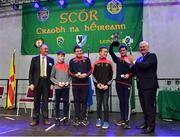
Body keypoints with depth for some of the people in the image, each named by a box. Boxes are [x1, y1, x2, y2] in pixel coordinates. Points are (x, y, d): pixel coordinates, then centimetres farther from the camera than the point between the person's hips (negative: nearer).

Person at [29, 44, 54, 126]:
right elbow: (31, 72, 3)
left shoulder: (51, 60, 7)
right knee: (36, 101, 5)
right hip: (37, 82, 0)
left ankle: (45, 119, 13)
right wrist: (31, 83, -5)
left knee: (45, 101, 5)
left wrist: (52, 83, -1)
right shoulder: (34, 59, 5)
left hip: (46, 82, 1)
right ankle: (35, 119, 13)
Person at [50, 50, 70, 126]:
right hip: (58, 87, -1)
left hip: (66, 87, 1)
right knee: (57, 103, 4)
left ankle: (65, 118, 15)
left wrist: (68, 82, -7)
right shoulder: (55, 66, 3)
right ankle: (57, 118, 13)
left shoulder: (67, 66, 7)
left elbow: (70, 76, 10)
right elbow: (52, 77, 2)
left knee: (66, 102, 5)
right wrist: (58, 83, -9)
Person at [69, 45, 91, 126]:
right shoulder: (72, 61, 8)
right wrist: (76, 75, -15)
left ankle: (84, 118, 11)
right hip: (75, 83, 0)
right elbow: (70, 72, 5)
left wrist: (86, 75, -14)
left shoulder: (87, 59, 8)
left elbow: (90, 70, 5)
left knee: (84, 101, 3)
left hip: (85, 83, 0)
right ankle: (77, 118, 12)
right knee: (77, 101, 4)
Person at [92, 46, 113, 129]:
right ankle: (99, 119, 21)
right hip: (97, 87, 1)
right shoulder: (96, 63, 5)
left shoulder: (109, 63, 4)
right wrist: (97, 84, -8)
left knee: (105, 104, -3)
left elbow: (111, 76, 2)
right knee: (98, 103, 9)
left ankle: (106, 121, 5)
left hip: (106, 87, -1)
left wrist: (107, 85, -8)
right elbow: (93, 75, 5)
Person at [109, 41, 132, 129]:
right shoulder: (117, 59, 10)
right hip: (118, 83, 4)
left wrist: (129, 75, -15)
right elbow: (110, 52, 5)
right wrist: (113, 43, 3)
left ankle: (127, 121, -6)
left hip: (127, 83, -4)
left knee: (127, 102, -6)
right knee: (121, 101, 11)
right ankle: (122, 119, 20)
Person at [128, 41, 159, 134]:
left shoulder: (152, 56, -5)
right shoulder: (139, 59, 16)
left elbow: (145, 65, -22)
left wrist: (134, 61, -13)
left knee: (149, 106, -3)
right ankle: (146, 123, 29)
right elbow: (134, 70, 19)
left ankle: (151, 126, 6)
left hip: (149, 86, -7)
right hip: (141, 86, 8)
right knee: (144, 106, 16)